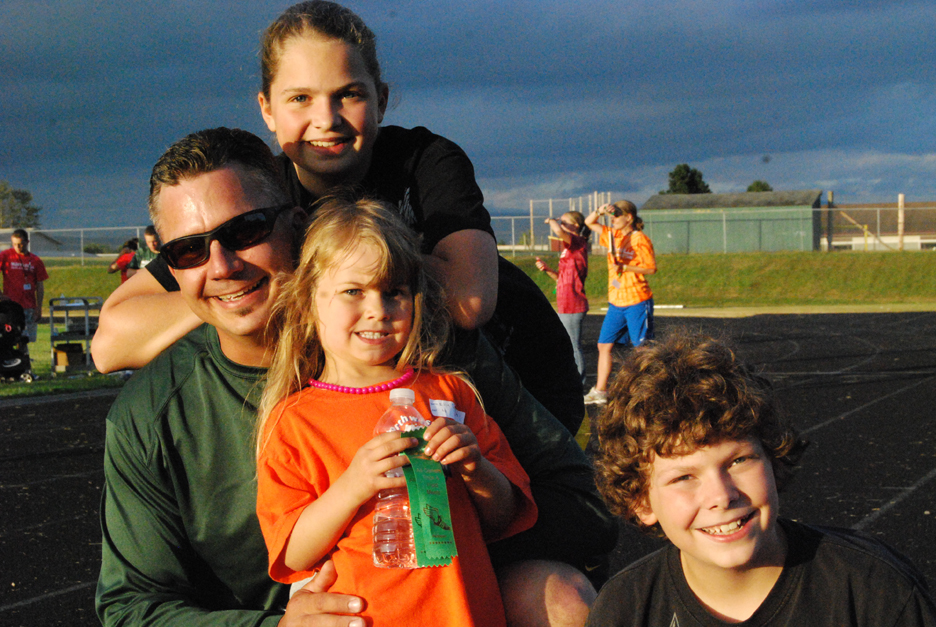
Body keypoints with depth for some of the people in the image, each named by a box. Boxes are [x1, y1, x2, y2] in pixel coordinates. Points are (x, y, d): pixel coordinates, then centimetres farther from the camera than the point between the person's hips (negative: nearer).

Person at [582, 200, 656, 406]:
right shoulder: (612, 235, 12)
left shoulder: (640, 239, -8)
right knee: (604, 345, 8)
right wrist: (599, 211, -3)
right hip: (616, 302, 8)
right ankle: (600, 392, 15)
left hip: (637, 303, -8)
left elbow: (652, 267, -12)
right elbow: (589, 222, 16)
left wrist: (625, 267, -19)